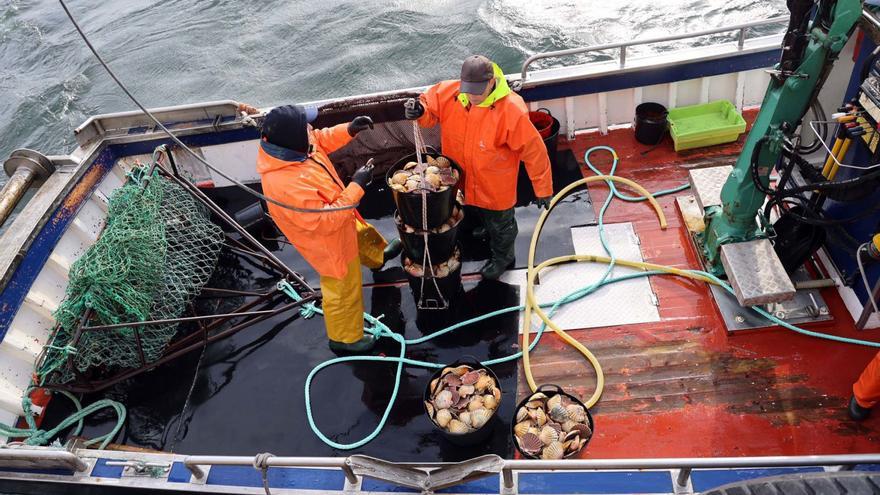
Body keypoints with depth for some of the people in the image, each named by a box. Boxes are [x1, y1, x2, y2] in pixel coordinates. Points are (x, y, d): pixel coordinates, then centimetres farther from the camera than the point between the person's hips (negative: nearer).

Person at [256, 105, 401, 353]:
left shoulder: (282, 145, -20)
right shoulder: (288, 186, -45)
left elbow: (320, 140, 1)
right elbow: (326, 221, -36)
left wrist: (348, 130, -16)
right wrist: (357, 186, -33)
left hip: (338, 219, 9)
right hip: (328, 241, -8)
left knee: (362, 233, 37)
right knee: (343, 291, 14)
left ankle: (377, 256, 71)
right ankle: (344, 338, 39)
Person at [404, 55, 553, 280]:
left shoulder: (512, 110, -32)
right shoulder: (448, 93, -20)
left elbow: (533, 151, -23)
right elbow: (429, 108, -1)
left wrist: (543, 190, -14)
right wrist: (418, 110, -27)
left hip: (495, 188, -4)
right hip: (460, 181, 4)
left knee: (499, 223, 23)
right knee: (470, 215, 30)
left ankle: (503, 256, 54)